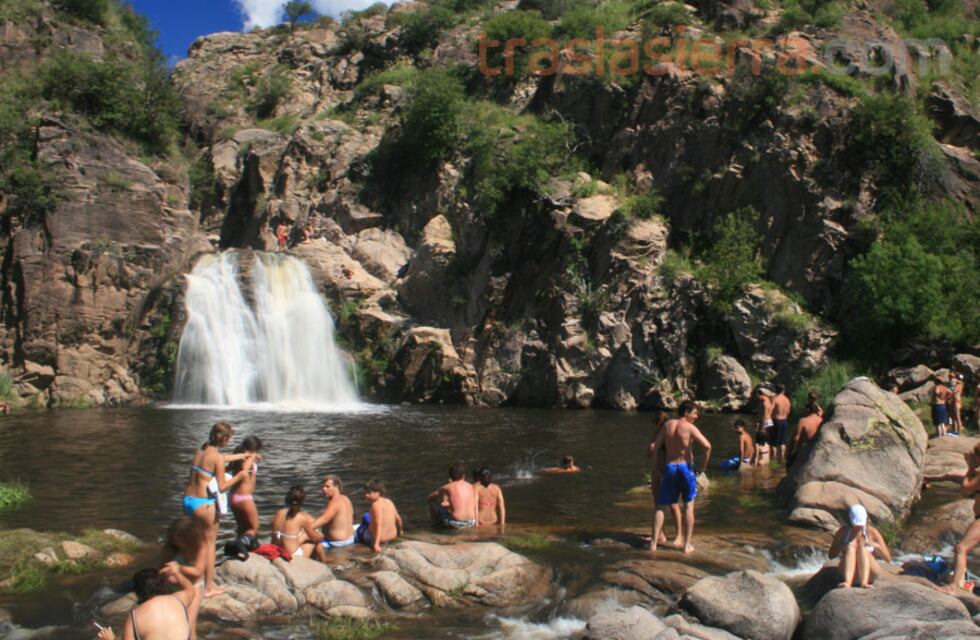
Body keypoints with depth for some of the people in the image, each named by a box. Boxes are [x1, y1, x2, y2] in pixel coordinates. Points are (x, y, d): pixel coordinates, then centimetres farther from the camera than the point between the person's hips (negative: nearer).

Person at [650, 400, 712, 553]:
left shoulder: (668, 424, 4)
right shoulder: (690, 428, -9)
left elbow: (656, 446, 2)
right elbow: (707, 446, -20)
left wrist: (656, 465, 12)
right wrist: (704, 465, -7)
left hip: (670, 467, 3)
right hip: (686, 467, -3)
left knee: (661, 506, 11)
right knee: (688, 506, 8)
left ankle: (654, 543, 7)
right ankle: (687, 545, 8)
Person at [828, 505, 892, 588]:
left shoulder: (872, 532, 0)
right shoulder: (844, 531, 3)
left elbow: (888, 559, -2)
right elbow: (831, 555, -2)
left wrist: (876, 546, -20)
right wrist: (844, 546, -19)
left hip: (869, 574, 0)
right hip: (849, 572, 1)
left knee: (862, 548, -26)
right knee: (850, 548, -26)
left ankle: (864, 582, -49)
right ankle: (847, 582, -50)